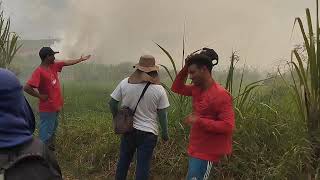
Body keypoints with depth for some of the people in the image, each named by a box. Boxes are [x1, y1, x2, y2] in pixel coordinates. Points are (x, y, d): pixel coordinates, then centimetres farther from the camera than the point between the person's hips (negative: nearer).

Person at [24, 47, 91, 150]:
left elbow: (67, 63, 17)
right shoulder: (39, 71, -21)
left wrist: (81, 59, 25)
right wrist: (40, 96, -19)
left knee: (53, 129, 24)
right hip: (47, 108, -9)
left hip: (55, 106, 9)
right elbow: (27, 87, -29)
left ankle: (50, 149, 40)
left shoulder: (53, 66, 4)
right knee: (46, 133, -1)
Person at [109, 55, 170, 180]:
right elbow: (162, 114, -7)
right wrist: (165, 133, 6)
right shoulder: (159, 90, -12)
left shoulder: (124, 83, -7)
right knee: (143, 165, 9)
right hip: (147, 132, -3)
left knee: (123, 160, 21)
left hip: (127, 129, 3)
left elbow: (112, 103, -1)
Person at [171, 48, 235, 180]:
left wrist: (199, 121, -25)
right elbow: (176, 88, 15)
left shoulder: (221, 95, -22)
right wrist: (185, 67, 1)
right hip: (195, 149, 9)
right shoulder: (197, 89, 4)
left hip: (207, 153, -9)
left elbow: (228, 126, -25)